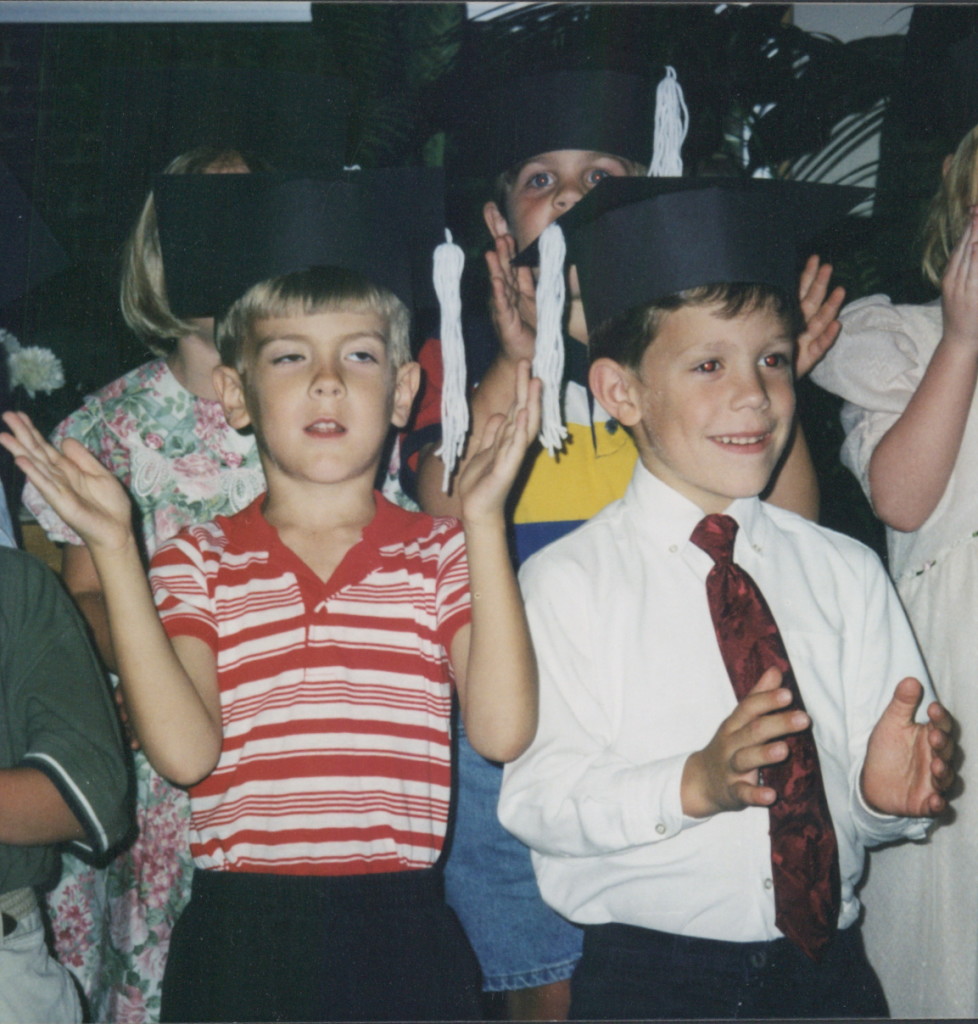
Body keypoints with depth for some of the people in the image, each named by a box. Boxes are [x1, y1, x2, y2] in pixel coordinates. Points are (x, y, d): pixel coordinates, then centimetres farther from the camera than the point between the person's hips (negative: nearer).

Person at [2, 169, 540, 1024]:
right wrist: (115, 550, -12)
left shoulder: (442, 555, 3)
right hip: (239, 931, 0)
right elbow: (186, 752, -11)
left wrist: (484, 519, -13)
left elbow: (502, 729, -12)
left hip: (401, 929, 0)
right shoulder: (199, 561, 3)